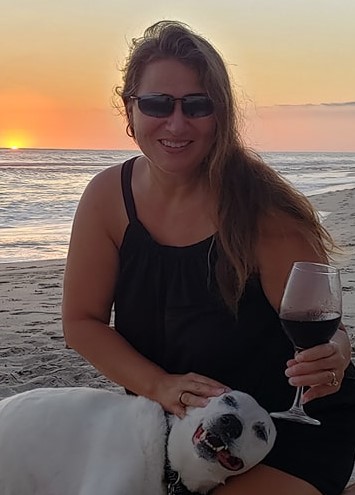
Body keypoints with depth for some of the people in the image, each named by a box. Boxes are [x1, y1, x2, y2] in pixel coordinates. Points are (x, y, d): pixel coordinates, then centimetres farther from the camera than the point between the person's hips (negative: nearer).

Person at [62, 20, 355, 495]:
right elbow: (82, 321, -5)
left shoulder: (262, 208, -23)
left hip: (294, 435, -4)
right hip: (183, 428, 4)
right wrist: (160, 385, -19)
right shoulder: (108, 198, -10)